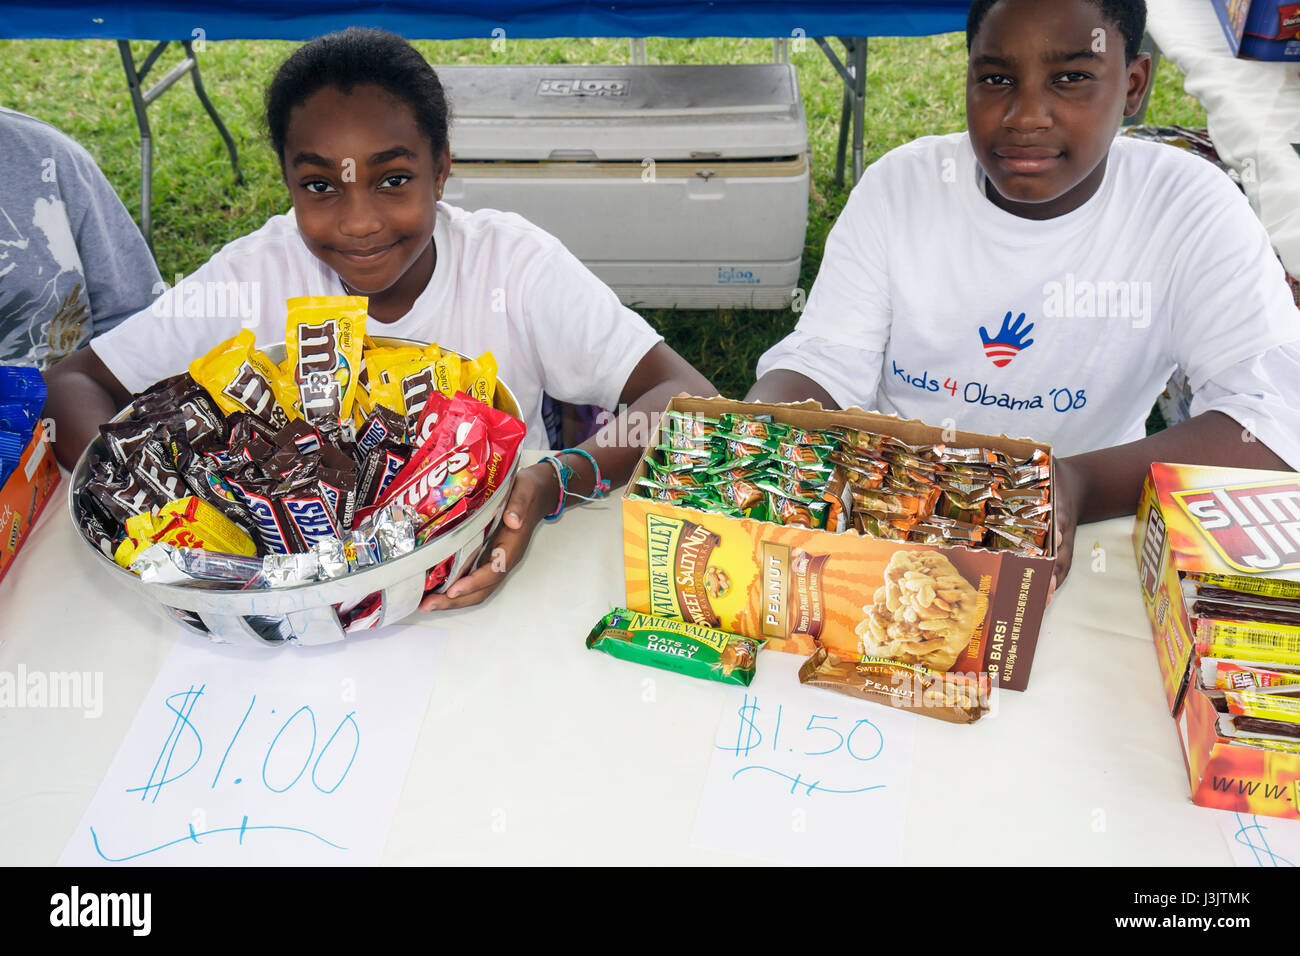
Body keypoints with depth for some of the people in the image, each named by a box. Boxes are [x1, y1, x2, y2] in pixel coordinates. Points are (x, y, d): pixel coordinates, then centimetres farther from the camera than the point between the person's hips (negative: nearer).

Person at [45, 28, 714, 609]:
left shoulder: (513, 263, -15)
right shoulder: (258, 272, -9)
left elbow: (690, 398, -20)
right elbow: (75, 382, -3)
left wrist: (557, 479, -38)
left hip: (486, 574, -1)